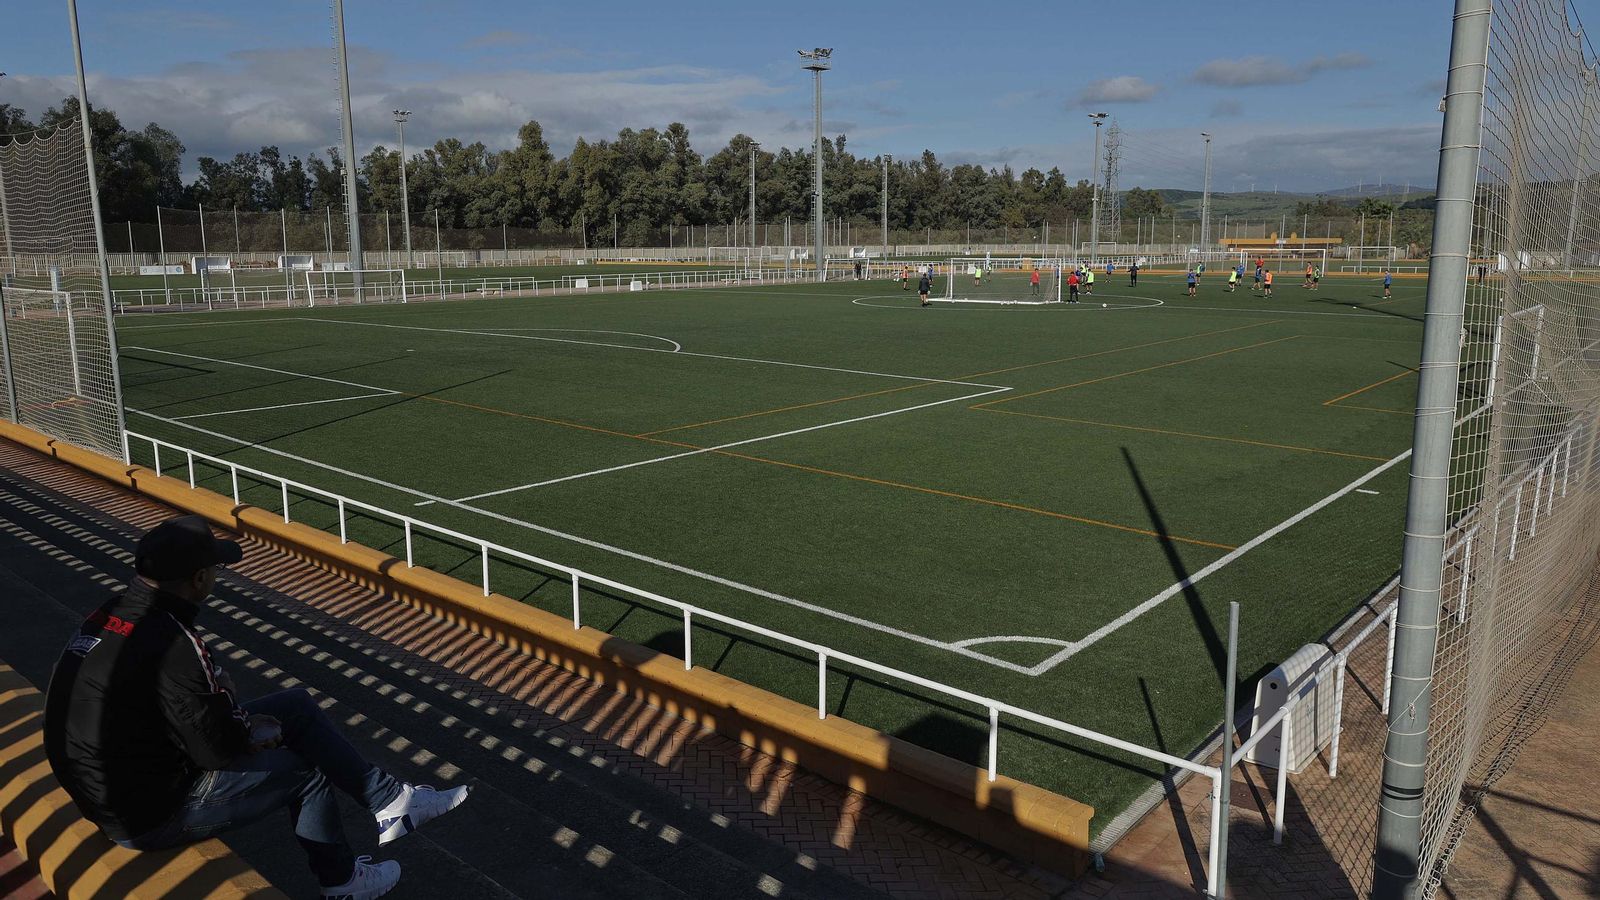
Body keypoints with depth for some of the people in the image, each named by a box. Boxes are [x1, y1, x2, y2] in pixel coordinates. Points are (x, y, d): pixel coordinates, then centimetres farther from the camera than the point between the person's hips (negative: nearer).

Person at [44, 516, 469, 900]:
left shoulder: (112, 611, -2)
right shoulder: (170, 645, -31)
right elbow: (219, 749, -24)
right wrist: (259, 735, -3)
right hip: (148, 815, -9)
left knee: (295, 705, 8)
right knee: (304, 770, 4)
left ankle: (389, 800, 15)